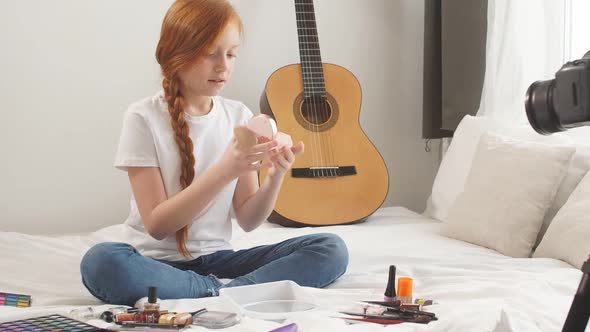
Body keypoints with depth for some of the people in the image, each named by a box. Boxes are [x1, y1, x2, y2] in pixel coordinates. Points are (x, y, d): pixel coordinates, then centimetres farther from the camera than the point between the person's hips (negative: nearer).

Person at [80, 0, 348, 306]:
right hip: (158, 261, -3)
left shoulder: (239, 116, 5)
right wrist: (224, 171, -23)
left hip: (216, 258, 4)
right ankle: (229, 292, -25)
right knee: (100, 261, -37)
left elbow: (247, 220, 5)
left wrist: (274, 177, -15)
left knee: (331, 249, -15)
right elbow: (156, 224, -12)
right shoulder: (144, 118, -7)